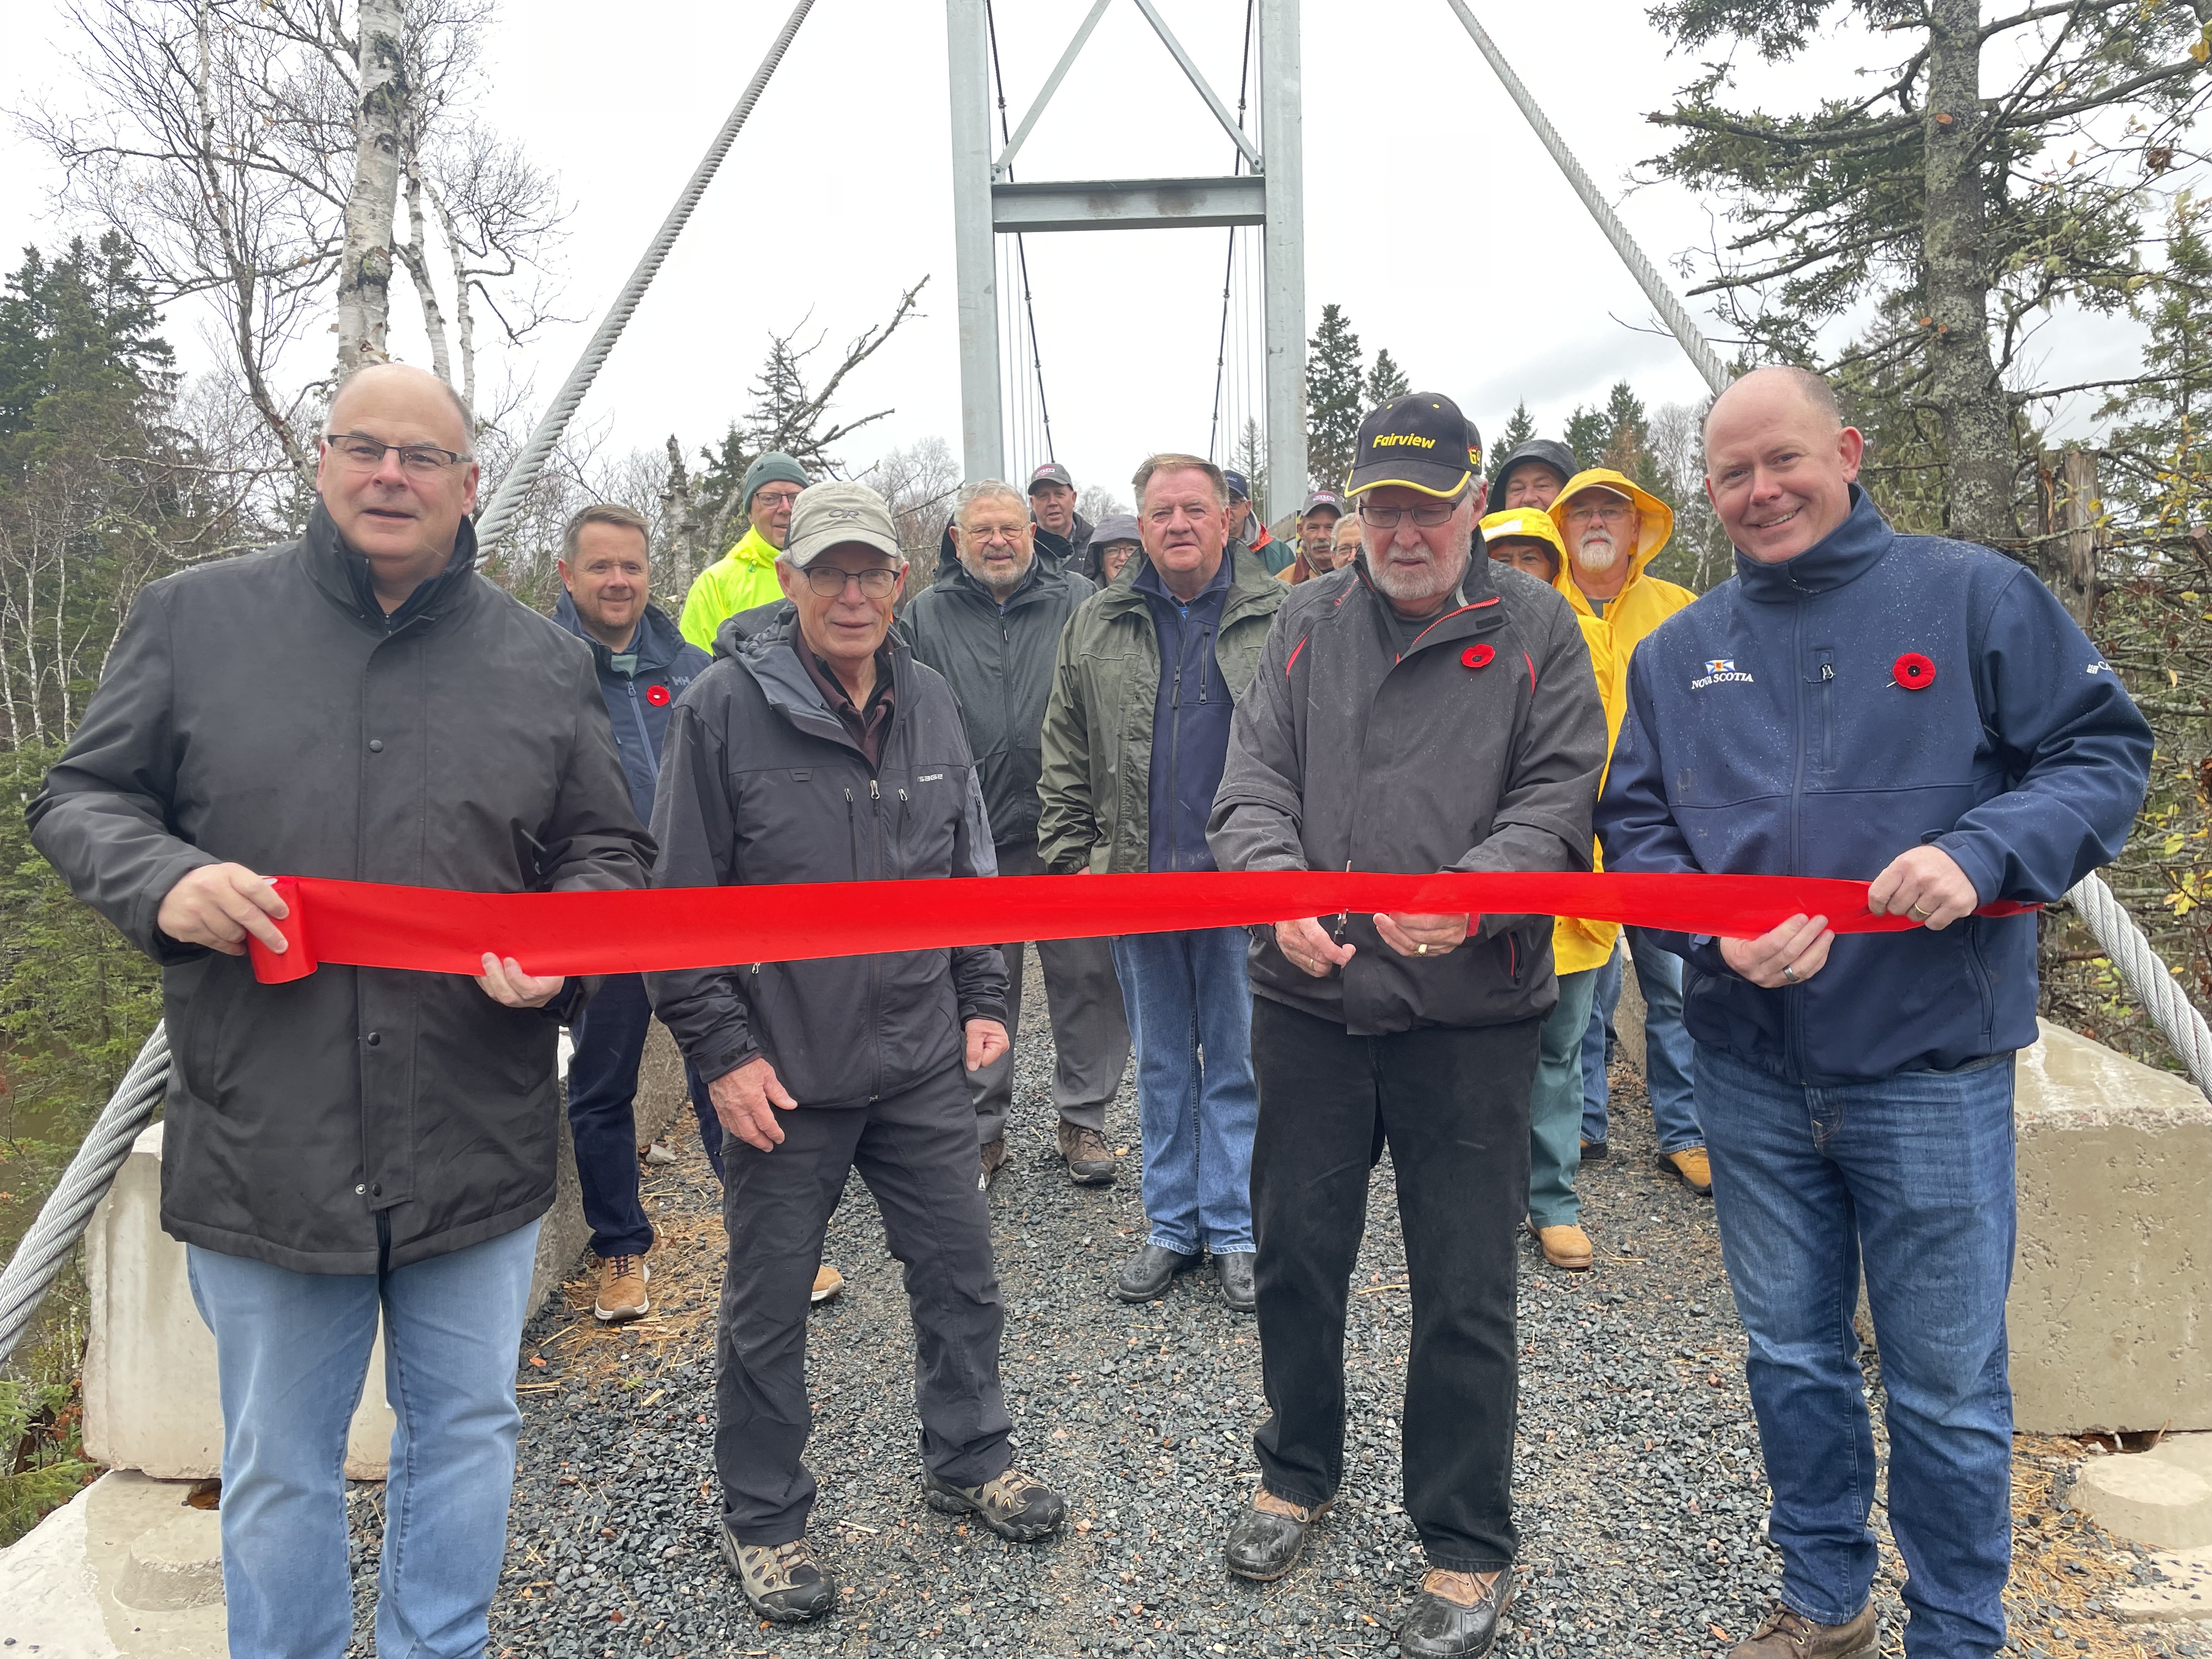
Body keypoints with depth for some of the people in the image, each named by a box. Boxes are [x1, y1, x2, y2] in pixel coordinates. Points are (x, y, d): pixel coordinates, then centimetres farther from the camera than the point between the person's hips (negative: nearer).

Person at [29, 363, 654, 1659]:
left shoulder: (545, 662, 4)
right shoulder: (195, 617, 2)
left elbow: (609, 851, 9)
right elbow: (81, 798, 7)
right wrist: (162, 880, -14)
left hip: (477, 1146, 1)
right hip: (261, 1144, -1)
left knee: (467, 1431, 18)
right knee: (279, 1468, 16)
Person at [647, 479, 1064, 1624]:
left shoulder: (930, 704, 5)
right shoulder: (725, 706, -11)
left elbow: (969, 867, 14)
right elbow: (681, 901, -10)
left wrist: (982, 999, 10)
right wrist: (721, 1053, -12)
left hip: (923, 1065, 5)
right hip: (783, 1077, -4)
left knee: (961, 1273, 16)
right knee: (768, 1309, 11)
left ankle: (968, 1460, 40)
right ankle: (762, 1520, 32)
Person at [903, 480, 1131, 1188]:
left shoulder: (1080, 603, 5)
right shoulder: (927, 616, 7)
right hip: (972, 840, 0)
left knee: (1088, 977, 7)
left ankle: (1082, 1118, 24)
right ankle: (982, 1129, 25)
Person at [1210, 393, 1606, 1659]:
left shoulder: (1535, 628, 1)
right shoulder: (1308, 622, 8)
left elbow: (1561, 797, -6)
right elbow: (1255, 780, 1)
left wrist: (1466, 895, -24)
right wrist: (1281, 889, -18)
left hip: (1472, 1014, -2)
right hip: (1309, 1001, 3)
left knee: (1465, 1292, 7)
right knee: (1296, 1255, 16)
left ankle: (1470, 1550, 28)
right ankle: (1299, 1475, 41)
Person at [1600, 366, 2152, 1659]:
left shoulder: (1977, 596, -2)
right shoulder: (1676, 655, 7)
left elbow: (2105, 755, -2)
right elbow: (1635, 830, 6)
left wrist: (1984, 853, -20)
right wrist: (1715, 931, -13)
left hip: (1932, 1070, -3)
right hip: (1752, 1073, 4)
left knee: (1948, 1389, 9)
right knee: (1792, 1358, 18)